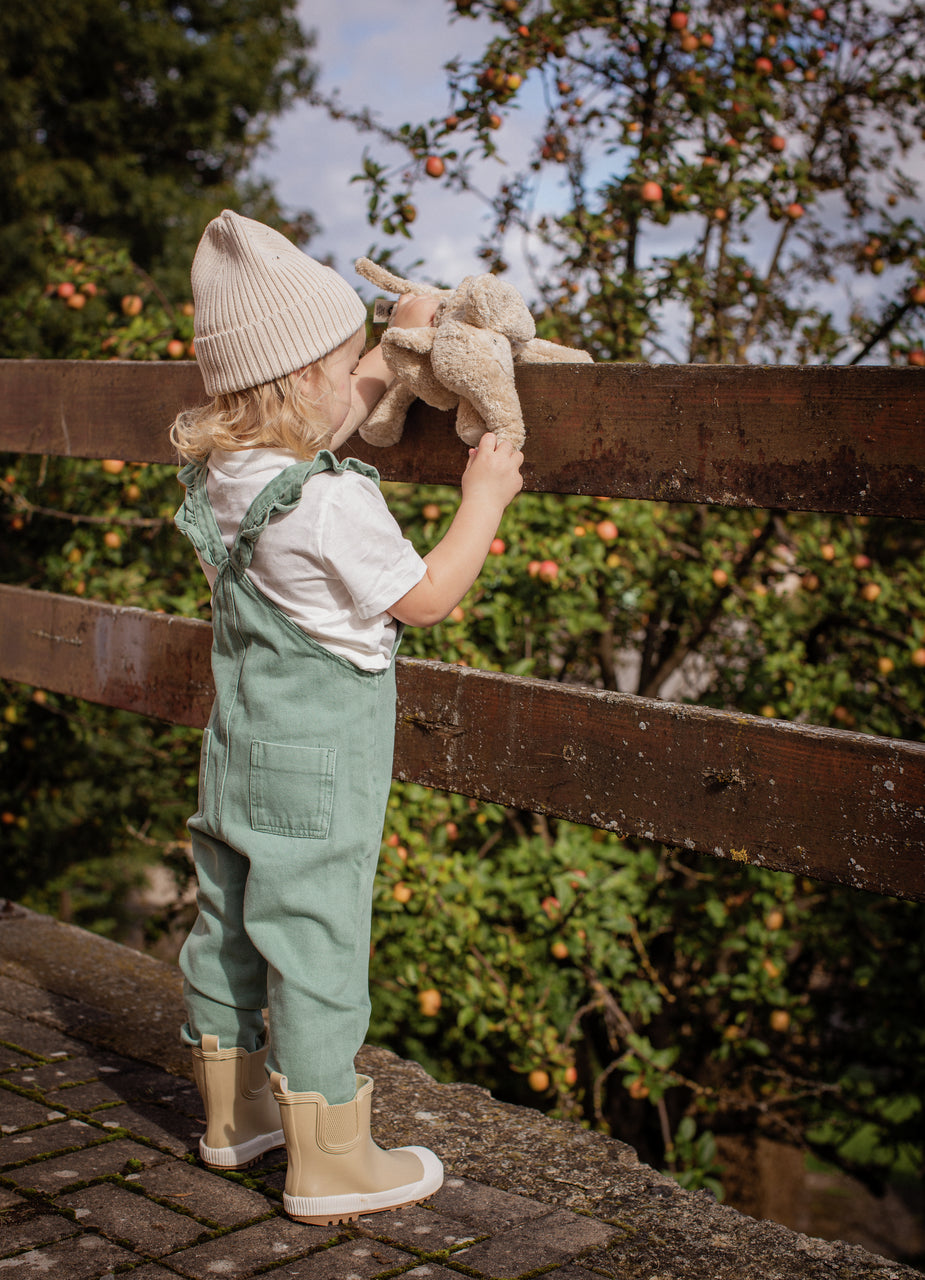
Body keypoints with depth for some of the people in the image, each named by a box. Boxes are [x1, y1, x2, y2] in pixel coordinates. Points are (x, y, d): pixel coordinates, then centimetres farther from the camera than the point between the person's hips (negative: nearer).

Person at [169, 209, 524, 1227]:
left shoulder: (227, 472, 1)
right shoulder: (334, 505, -24)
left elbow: (324, 414, 22)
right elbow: (424, 600, -13)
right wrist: (483, 499, -4)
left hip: (239, 752, 9)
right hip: (316, 770, -9)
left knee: (229, 924, 17)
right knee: (314, 944, -1)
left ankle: (234, 1113, 35)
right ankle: (328, 1163, 10)